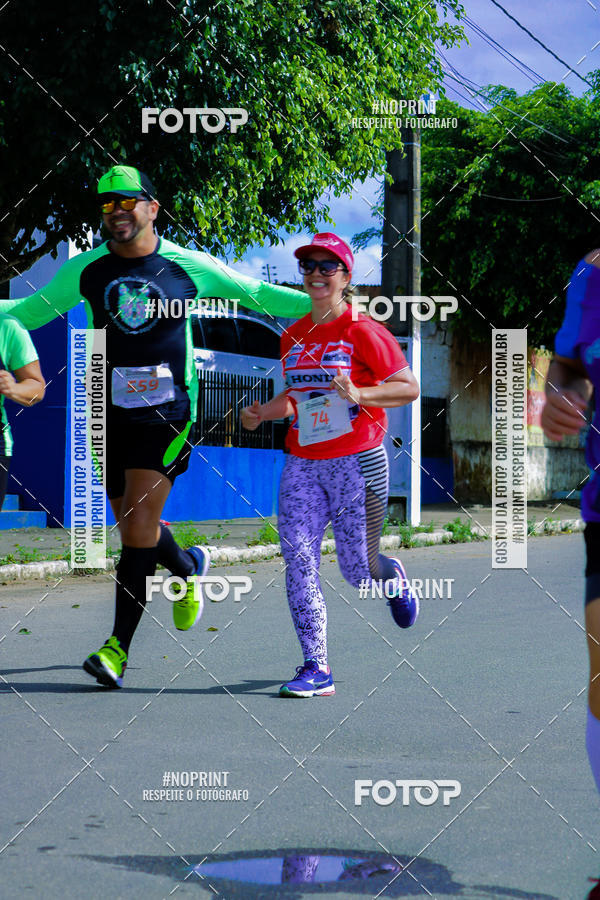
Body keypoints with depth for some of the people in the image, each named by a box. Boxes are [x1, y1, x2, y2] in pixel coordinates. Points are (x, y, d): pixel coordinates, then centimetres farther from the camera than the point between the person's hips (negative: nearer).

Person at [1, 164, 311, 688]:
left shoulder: (189, 267, -2)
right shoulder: (85, 270, 5)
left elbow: (256, 293, 9)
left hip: (166, 413, -3)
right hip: (109, 412, 3)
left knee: (139, 527, -11)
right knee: (134, 530, 9)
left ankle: (119, 646, -6)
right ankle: (189, 569, 41)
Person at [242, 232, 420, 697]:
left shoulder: (363, 332, -5)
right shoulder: (294, 336, 12)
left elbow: (409, 387, -6)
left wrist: (358, 394, -21)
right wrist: (263, 411, 6)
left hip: (358, 464, -5)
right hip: (303, 465, 5)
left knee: (358, 571, 2)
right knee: (298, 558, -11)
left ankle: (393, 577, 40)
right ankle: (316, 669, -8)